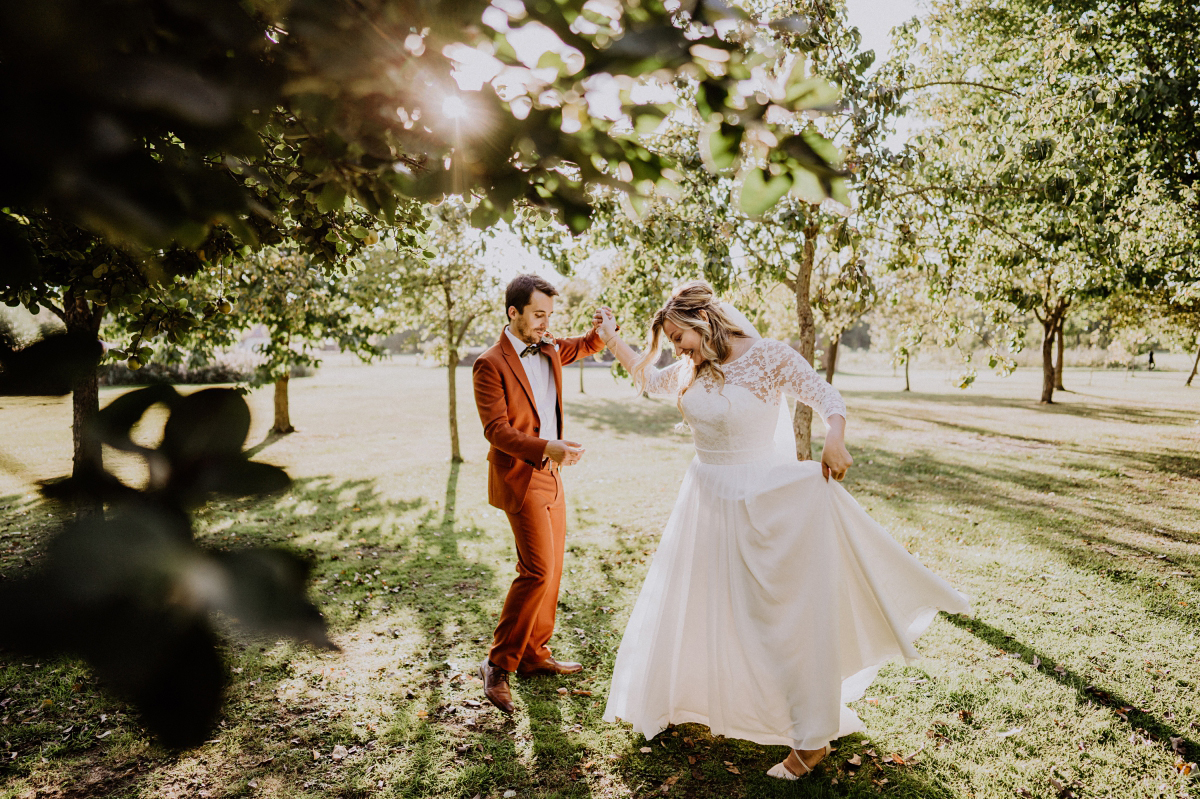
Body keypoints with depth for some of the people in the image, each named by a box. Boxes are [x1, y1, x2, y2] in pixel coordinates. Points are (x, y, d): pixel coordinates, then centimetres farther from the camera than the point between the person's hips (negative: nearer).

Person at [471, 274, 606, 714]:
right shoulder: (490, 365, -14)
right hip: (519, 478, -8)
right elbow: (496, 429, -19)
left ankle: (534, 654, 26)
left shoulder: (549, 348, 8)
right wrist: (547, 447, -32)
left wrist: (605, 328, 1)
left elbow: (589, 345, 25)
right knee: (537, 570, -12)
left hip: (550, 475, 8)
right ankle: (499, 664, 1)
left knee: (552, 568, 12)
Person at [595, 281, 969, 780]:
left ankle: (812, 739, 17)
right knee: (692, 605, 17)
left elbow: (826, 397, -11)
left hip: (767, 503, -6)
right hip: (707, 500, 6)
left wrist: (835, 438, -31)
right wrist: (612, 338, 15)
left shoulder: (770, 357, -13)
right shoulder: (690, 371, 4)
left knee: (786, 613, 2)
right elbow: (649, 380, 21)